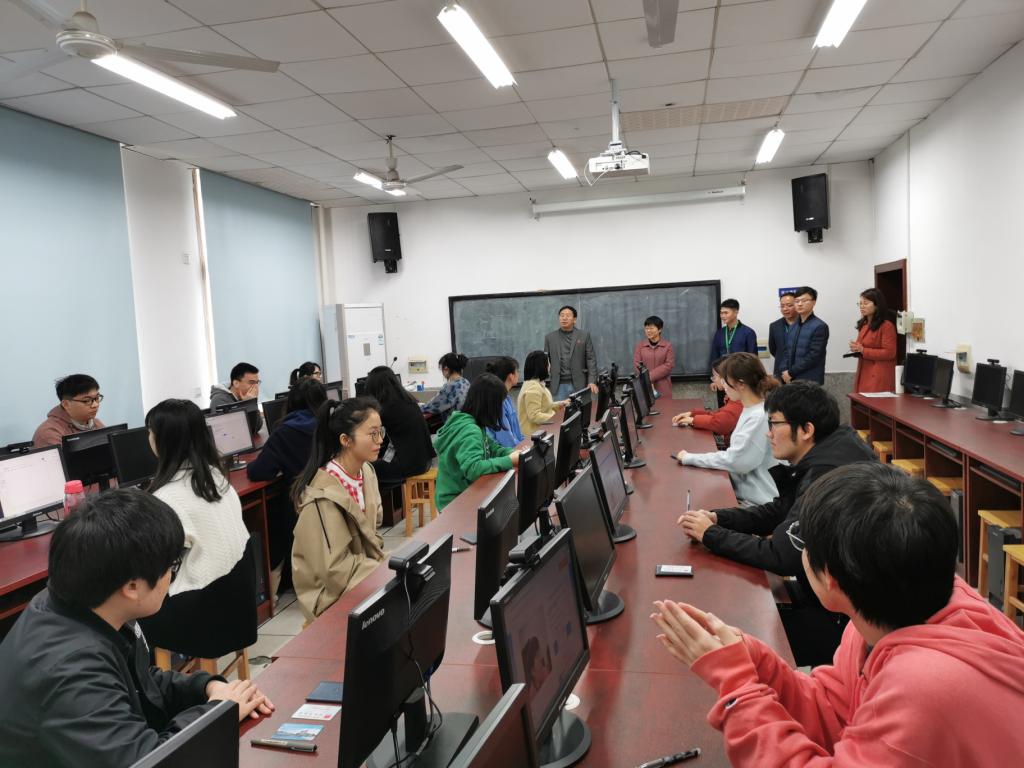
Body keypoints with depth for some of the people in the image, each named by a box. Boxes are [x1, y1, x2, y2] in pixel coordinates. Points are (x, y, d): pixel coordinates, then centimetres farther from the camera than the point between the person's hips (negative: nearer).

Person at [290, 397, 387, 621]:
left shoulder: (366, 471, -2)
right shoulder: (324, 497, -26)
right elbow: (335, 571, -23)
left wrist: (383, 564, -6)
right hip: (335, 595, -7)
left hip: (364, 569, 7)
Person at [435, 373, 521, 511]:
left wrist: (513, 453, -6)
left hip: (463, 493, 8)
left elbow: (492, 448, 12)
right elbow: (473, 469, -35)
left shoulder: (468, 422, 4)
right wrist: (509, 461, -26)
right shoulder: (469, 431, -24)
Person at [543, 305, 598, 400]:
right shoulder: (550, 337, 9)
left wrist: (592, 381, -9)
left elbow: (591, 359, 1)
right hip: (559, 385, 1)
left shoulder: (584, 335, 5)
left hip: (579, 384, -1)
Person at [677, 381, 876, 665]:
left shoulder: (826, 475, -28)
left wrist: (711, 535, -15)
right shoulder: (823, 457, 2)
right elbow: (778, 512, 12)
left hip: (841, 619, -8)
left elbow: (780, 556, -28)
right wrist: (717, 517, -3)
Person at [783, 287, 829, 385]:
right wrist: (786, 371, 0)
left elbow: (813, 357, -14)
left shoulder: (819, 326, -8)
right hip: (793, 379, 6)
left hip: (811, 381, -6)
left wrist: (791, 372, -12)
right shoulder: (794, 326, 14)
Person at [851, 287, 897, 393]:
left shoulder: (887, 325, -9)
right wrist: (856, 349, 4)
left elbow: (889, 353, -14)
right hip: (864, 374, 7)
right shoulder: (863, 325, 15)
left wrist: (862, 350, -16)